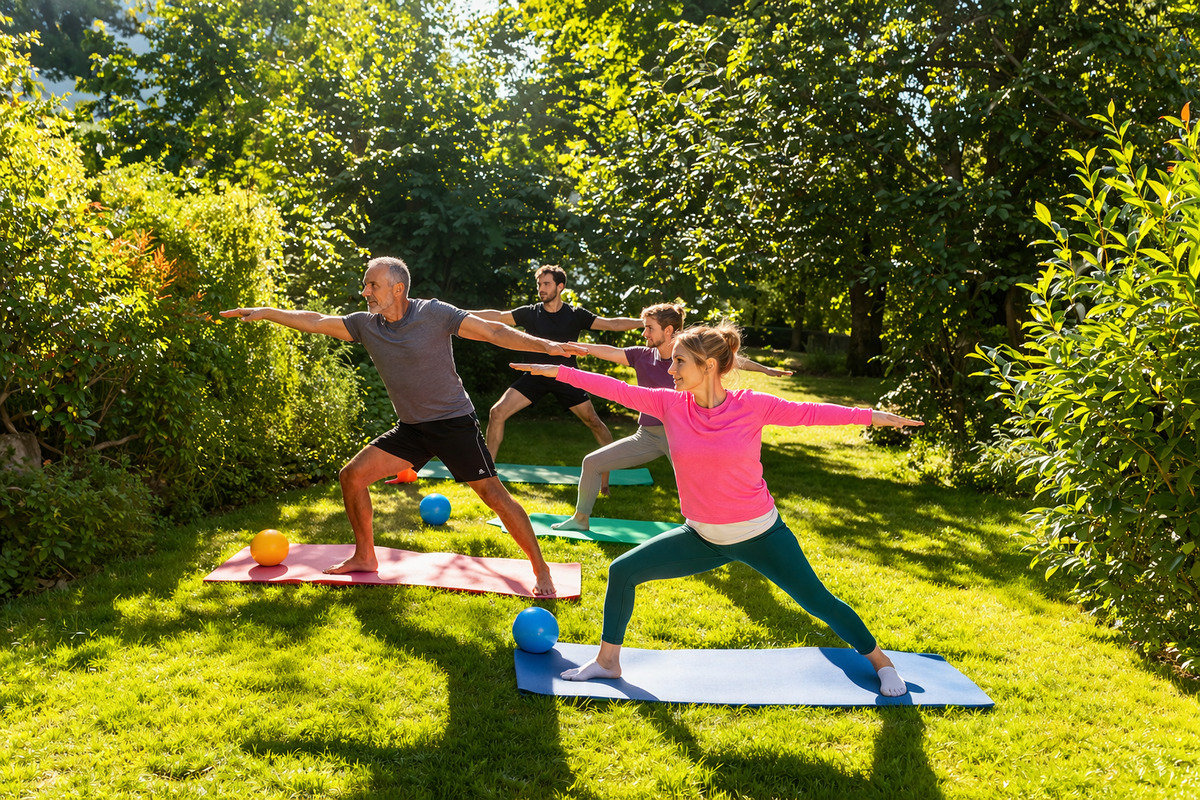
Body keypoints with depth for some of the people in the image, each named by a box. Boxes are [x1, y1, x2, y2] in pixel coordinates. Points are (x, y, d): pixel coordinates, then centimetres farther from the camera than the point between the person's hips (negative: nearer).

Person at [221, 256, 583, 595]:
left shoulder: (434, 314, -16)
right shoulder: (366, 323, -1)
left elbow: (493, 331, -19)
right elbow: (315, 322, 8)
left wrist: (545, 345, -29)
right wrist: (266, 313, 4)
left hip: (454, 423, -5)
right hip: (410, 428, 6)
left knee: (494, 495, -10)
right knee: (352, 476, 0)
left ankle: (540, 569, 3)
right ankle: (365, 557, 20)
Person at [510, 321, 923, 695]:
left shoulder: (751, 406, -16)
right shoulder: (671, 405, -9)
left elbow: (808, 412, -9)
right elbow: (615, 388, -8)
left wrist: (871, 415, -12)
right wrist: (557, 371, -9)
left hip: (760, 534, -3)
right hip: (701, 537, 3)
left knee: (817, 600, 4)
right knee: (622, 571, -1)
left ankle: (880, 660, 30)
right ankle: (607, 660, 18)